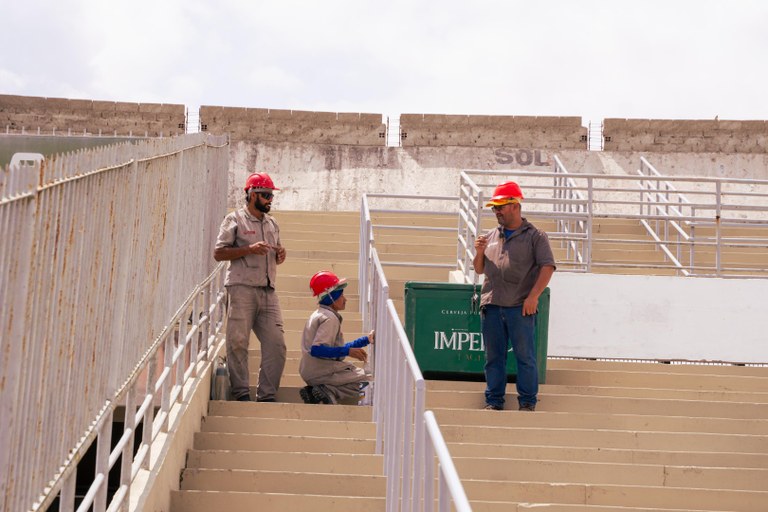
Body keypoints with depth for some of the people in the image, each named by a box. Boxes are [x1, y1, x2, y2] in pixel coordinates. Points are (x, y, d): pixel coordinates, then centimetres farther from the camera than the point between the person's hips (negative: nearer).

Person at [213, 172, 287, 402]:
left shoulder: (272, 223, 20)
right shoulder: (235, 219, 2)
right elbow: (218, 253, -5)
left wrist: (280, 255, 4)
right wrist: (250, 249, -14)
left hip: (268, 292, 6)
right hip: (242, 290, -6)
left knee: (276, 344, -1)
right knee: (238, 342, -5)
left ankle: (267, 396, 5)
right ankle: (241, 393, 3)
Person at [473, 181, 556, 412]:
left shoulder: (535, 236, 3)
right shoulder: (491, 236, 18)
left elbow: (547, 267, -5)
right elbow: (479, 269, 23)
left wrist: (533, 296, -15)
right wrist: (479, 253, 2)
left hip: (520, 307, -5)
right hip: (491, 306, 5)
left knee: (525, 355, -2)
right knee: (493, 356, 7)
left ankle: (527, 401, 5)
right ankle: (494, 400, 14)